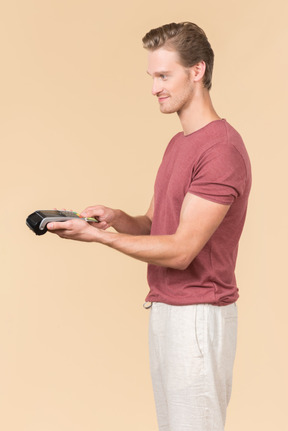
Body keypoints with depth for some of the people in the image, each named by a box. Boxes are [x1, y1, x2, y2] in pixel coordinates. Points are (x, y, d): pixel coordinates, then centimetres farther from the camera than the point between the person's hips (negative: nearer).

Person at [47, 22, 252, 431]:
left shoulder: (222, 149, -19)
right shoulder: (178, 143, 14)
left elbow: (181, 251, -21)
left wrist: (98, 235, -17)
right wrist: (118, 218, -5)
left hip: (198, 316, -9)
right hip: (164, 308, 9)